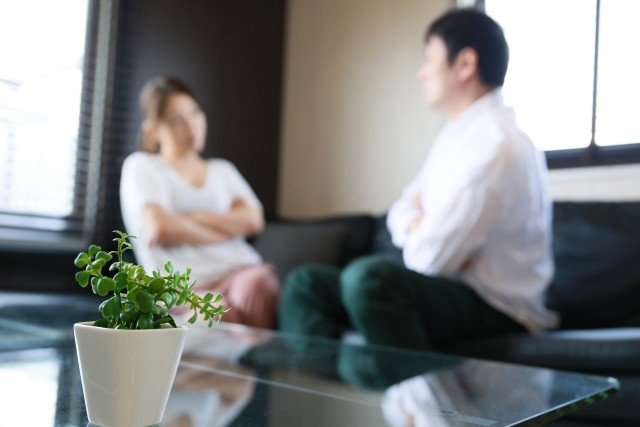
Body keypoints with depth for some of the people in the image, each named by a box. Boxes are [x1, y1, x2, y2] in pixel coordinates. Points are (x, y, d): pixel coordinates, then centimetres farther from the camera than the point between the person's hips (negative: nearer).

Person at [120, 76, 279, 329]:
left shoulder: (222, 170, 26)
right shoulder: (141, 166, 13)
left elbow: (253, 220, 7)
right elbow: (161, 228, -6)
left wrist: (189, 219, -3)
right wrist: (229, 230, 2)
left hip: (241, 272, 4)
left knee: (258, 281, -34)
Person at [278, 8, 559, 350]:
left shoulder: (496, 145, -20)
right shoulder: (456, 133, 11)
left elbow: (428, 258, -22)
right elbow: (401, 213, 14)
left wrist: (417, 228, 0)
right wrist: (420, 227, -9)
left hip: (498, 308, -9)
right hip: (453, 289, 9)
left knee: (368, 276, -35)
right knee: (305, 284, 0)